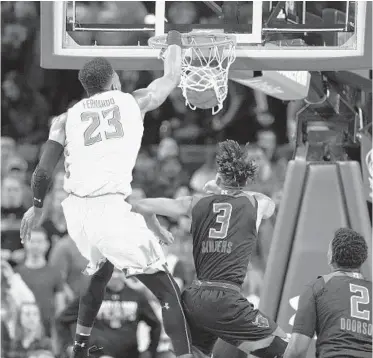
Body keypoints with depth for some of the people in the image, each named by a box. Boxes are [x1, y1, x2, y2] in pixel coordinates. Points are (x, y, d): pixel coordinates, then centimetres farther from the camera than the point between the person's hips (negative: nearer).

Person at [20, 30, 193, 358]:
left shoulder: (66, 118, 15)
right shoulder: (134, 101, 12)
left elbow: (44, 171, 9)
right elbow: (172, 78, 28)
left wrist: (37, 207, 26)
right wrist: (174, 42, 45)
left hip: (77, 208, 4)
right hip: (114, 208, -4)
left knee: (99, 274, 34)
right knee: (168, 291, 1)